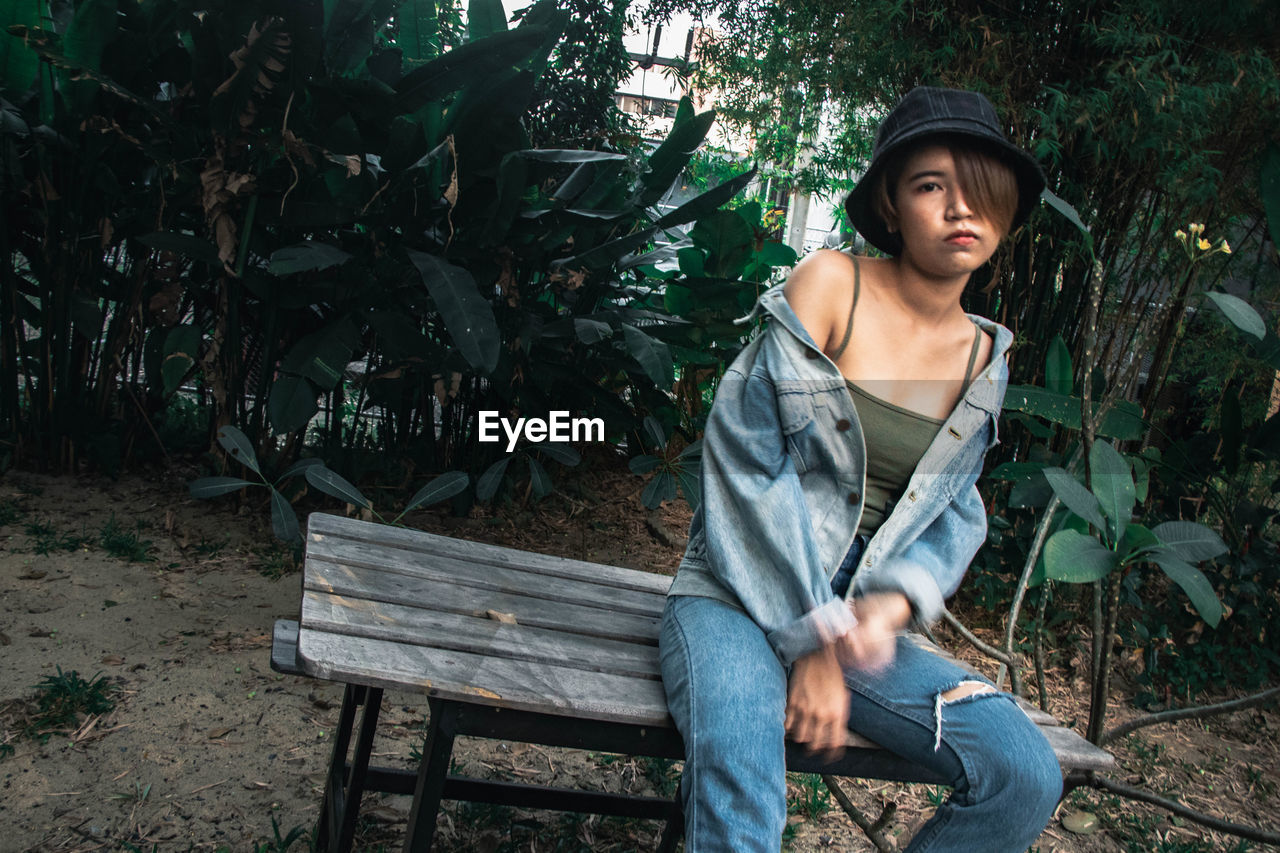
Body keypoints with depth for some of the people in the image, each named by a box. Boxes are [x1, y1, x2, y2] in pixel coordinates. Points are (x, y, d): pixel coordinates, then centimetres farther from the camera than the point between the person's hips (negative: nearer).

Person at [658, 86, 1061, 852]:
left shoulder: (985, 360, 8)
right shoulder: (829, 285, -8)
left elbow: (953, 516, 11)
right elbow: (747, 465, -13)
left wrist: (897, 599, -12)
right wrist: (809, 640, -15)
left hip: (858, 622, 5)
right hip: (737, 600, -5)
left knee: (1027, 775, -14)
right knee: (738, 786, -35)